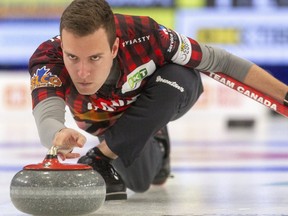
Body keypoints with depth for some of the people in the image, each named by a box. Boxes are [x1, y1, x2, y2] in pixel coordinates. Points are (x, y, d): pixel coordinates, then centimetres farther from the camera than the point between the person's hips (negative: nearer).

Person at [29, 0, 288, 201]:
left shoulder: (144, 36, -42)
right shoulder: (47, 60, -41)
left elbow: (218, 60, -28)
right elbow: (47, 117, -59)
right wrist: (60, 137, -84)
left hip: (171, 95, -1)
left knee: (179, 77, -33)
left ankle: (101, 160, -18)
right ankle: (155, 147, 30)